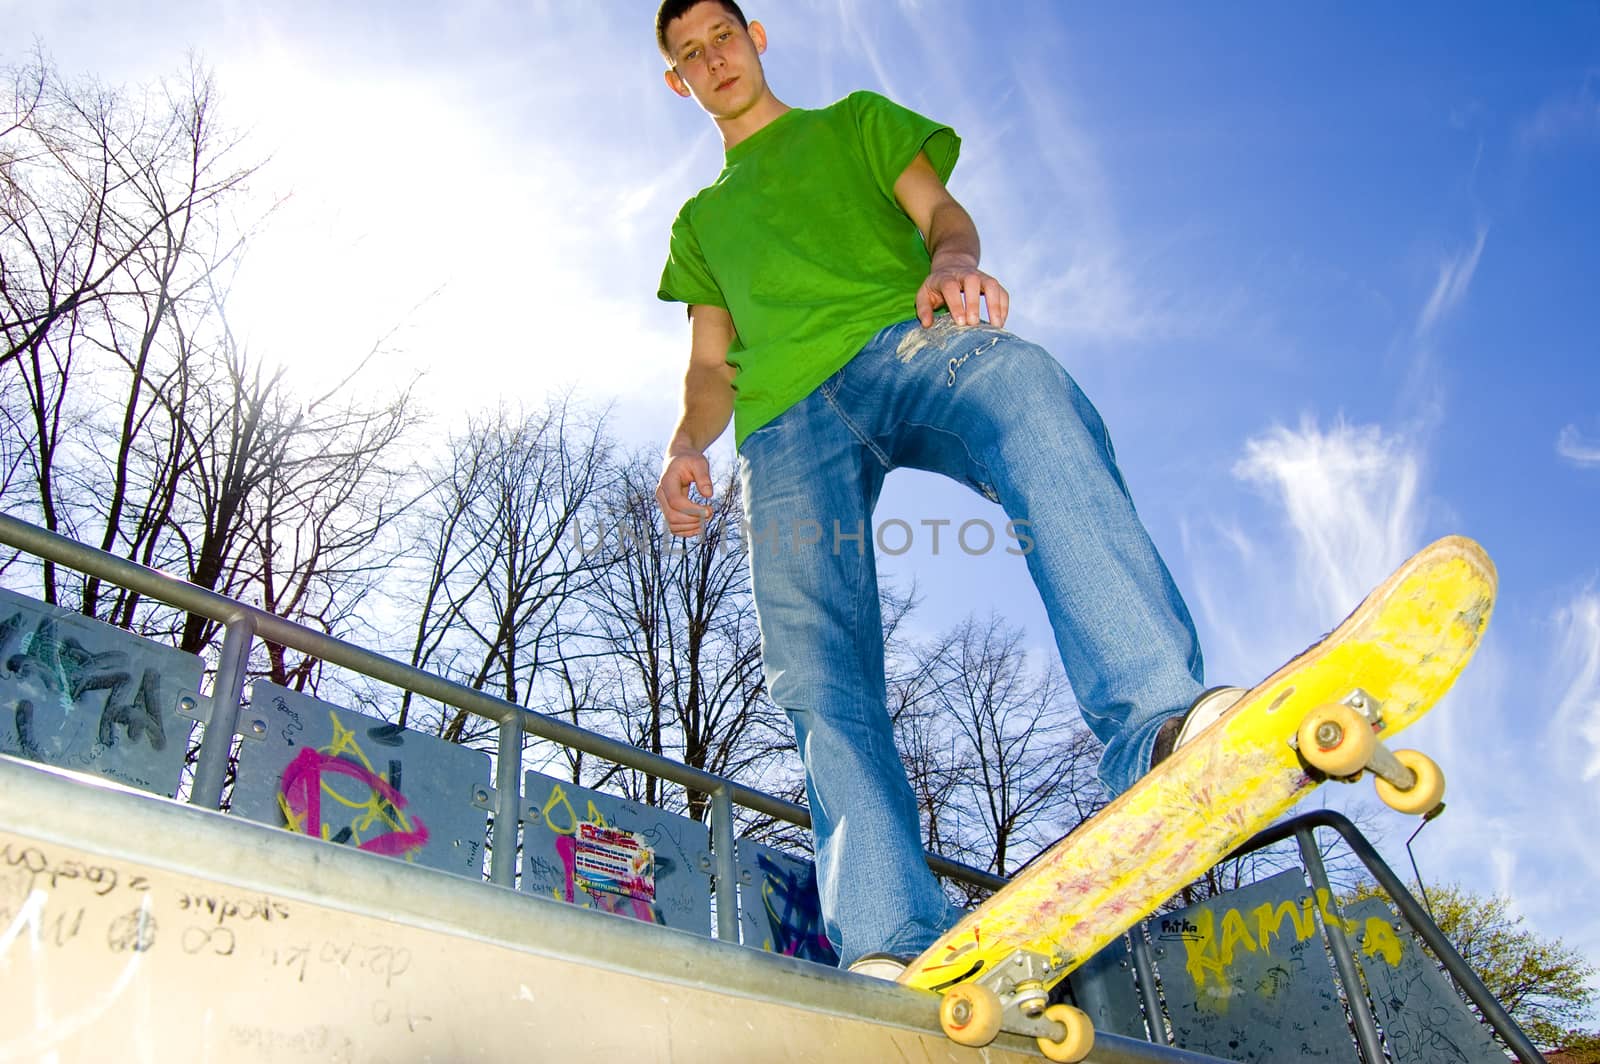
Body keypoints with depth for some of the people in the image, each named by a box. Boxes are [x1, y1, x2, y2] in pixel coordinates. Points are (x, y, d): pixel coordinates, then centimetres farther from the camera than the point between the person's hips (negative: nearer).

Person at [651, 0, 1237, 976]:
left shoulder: (856, 121, 34)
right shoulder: (701, 220, 39)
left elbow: (940, 211, 15)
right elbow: (711, 369, 28)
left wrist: (953, 260, -11)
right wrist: (688, 445, 4)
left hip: (902, 341, -2)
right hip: (785, 418, 2)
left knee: (1033, 397, -39)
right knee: (819, 673, -19)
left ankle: (1158, 724, -54)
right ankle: (891, 948, -28)